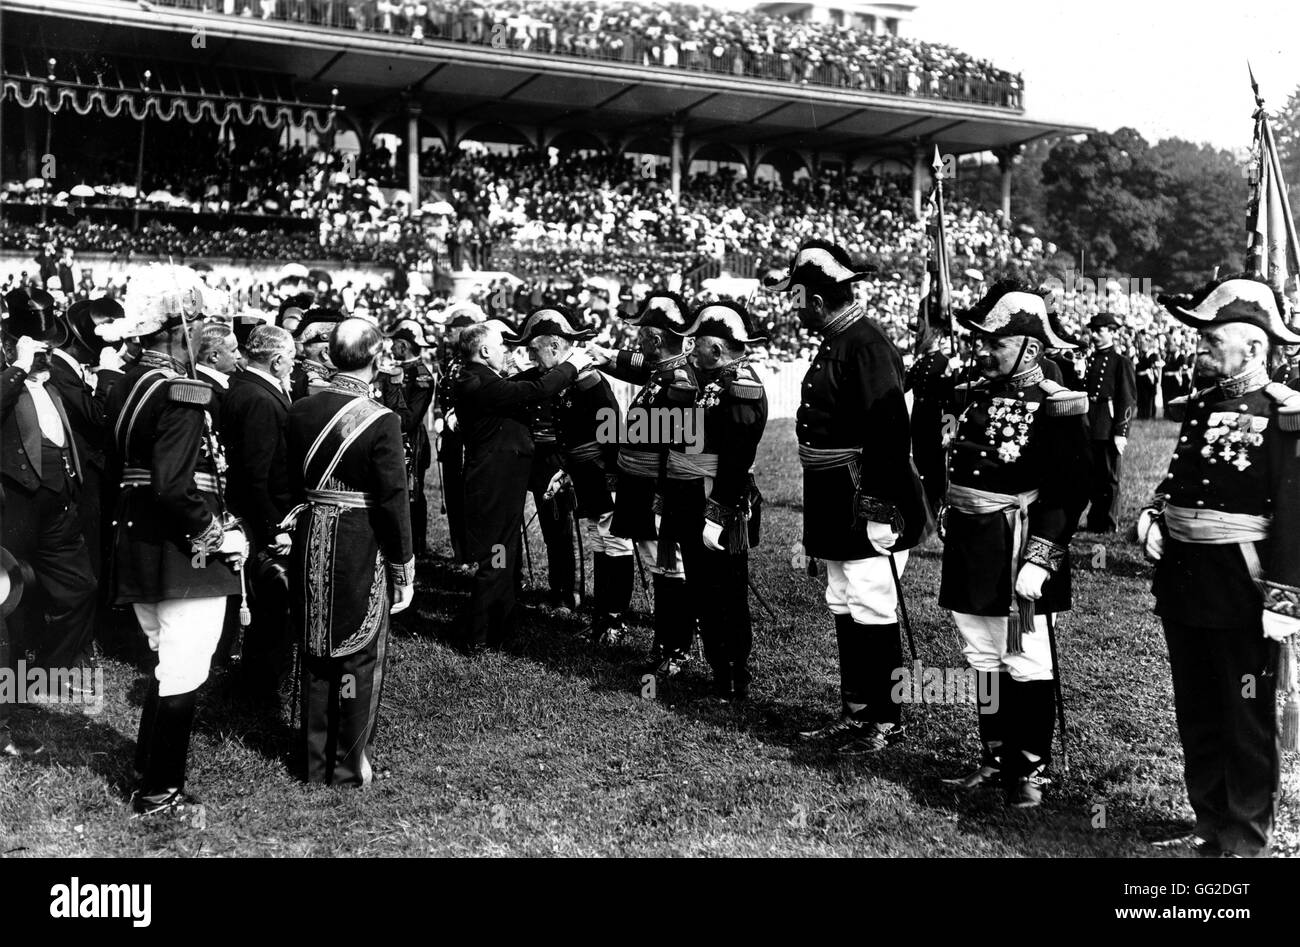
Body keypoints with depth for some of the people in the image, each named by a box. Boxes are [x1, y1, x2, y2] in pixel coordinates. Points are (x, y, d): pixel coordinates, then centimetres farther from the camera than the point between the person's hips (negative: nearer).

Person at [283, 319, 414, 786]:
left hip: (310, 543, 5)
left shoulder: (299, 411, 0)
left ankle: (316, 760, 27)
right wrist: (404, 570, -8)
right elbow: (393, 501, -15)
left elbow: (290, 484, 7)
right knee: (359, 658, 8)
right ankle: (350, 766, 17)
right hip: (361, 550, -5)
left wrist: (305, 521, 17)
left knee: (315, 657, 16)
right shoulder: (381, 421, -16)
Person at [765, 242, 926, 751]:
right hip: (838, 512, 10)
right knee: (844, 610, 15)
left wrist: (881, 508, -24)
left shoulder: (865, 345, -18)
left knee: (871, 613, -2)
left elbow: (890, 431, -24)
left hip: (868, 509, -10)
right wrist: (818, 519, 21)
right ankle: (855, 712, 26)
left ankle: (886, 720, 11)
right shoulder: (835, 342, 13)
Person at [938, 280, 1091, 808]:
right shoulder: (974, 396, 9)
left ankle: (1031, 771, 16)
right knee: (984, 660, 15)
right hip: (970, 550, 7)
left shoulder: (1055, 409, -13)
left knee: (1026, 665, 3)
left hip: (1019, 551, -7)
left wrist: (1042, 558, -23)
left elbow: (1067, 493, -18)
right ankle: (995, 759, 28)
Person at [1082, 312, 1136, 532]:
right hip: (1088, 428, 5)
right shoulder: (1090, 361, 13)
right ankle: (1095, 520, 22)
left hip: (1109, 429, -5)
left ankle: (1109, 524, 13)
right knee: (1092, 475, 11)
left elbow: (1128, 399, -8)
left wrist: (1121, 432, -14)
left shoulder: (1121, 362, -4)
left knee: (1109, 477, 3)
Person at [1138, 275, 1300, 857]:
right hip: (1183, 582, 7)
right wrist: (1152, 518, 1)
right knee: (1196, 718, 17)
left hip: (1241, 591, -7)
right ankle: (1211, 828, 33)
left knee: (1246, 723, 7)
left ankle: (1247, 841, 22)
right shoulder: (1200, 405, 9)